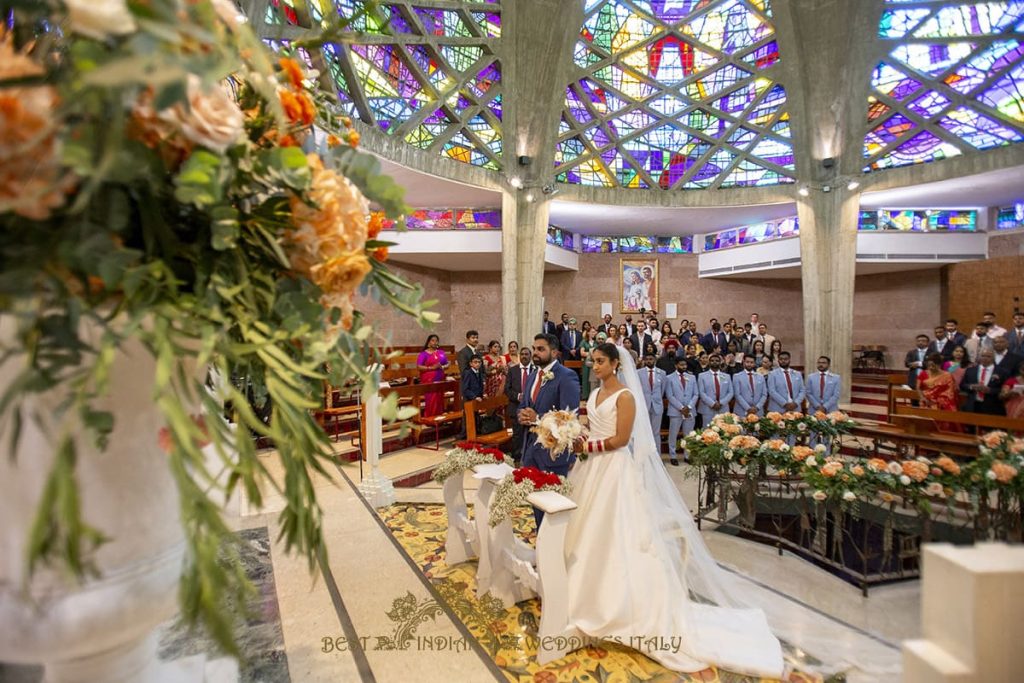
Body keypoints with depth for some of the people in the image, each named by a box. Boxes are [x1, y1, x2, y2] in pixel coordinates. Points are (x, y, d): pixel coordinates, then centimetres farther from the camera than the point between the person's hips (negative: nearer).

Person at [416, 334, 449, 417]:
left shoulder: (441, 352, 13)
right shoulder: (423, 353, -1)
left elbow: (447, 364, 16)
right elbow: (418, 367, -8)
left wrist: (442, 367, -7)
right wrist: (432, 367, -17)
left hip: (440, 381, 4)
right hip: (429, 381, -4)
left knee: (440, 401, 4)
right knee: (430, 401, -8)